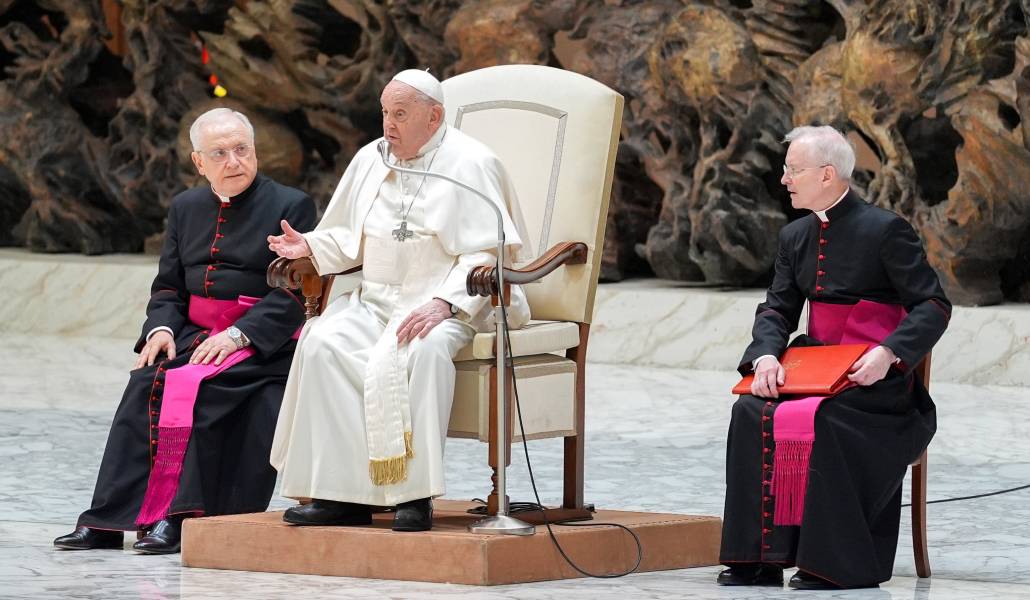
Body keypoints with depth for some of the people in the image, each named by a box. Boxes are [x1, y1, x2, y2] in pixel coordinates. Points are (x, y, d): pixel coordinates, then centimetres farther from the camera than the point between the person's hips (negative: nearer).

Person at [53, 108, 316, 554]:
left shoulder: (291, 206, -1)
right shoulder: (186, 208, 17)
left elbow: (293, 292, -9)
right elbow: (167, 287, 17)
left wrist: (238, 334, -21)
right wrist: (162, 328, -5)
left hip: (263, 345, -5)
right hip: (195, 334, 5)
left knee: (195, 387, -31)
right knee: (147, 380, -24)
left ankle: (178, 517, -30)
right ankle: (108, 521, -27)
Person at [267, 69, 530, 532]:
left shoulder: (471, 165, -4)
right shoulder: (370, 160, 16)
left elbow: (485, 254, -11)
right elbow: (350, 238, 23)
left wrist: (444, 303, -25)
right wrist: (310, 246, 1)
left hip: (451, 304, -6)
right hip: (377, 299, 6)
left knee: (422, 349, -39)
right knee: (322, 342, -24)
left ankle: (415, 495, -35)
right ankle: (343, 494, -27)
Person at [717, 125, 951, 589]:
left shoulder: (885, 230, -9)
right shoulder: (795, 237, 12)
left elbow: (933, 307, -12)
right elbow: (778, 309, 10)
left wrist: (887, 353, -27)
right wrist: (766, 356, -12)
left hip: (874, 378, -6)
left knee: (823, 421, -34)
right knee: (751, 412, -20)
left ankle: (835, 563, -25)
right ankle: (758, 557, -19)